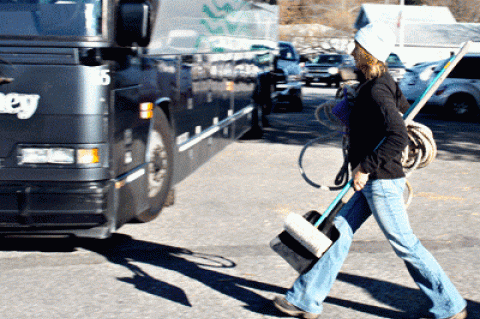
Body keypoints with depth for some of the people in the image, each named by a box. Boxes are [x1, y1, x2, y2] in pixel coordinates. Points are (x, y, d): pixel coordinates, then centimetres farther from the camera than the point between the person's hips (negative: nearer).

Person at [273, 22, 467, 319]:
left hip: (382, 183, -10)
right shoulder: (384, 84, 8)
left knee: (405, 245, 1)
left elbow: (399, 137, -30)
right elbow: (405, 111, 23)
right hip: (374, 181, 10)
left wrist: (366, 167, -24)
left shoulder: (377, 91, -20)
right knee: (339, 231, 11)